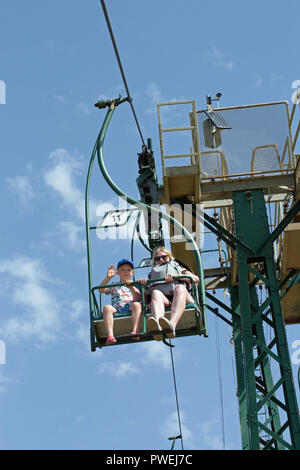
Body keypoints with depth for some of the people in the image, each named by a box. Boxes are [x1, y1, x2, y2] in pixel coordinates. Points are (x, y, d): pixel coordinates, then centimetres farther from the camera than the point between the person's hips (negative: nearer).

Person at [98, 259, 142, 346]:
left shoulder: (134, 286, 27)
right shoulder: (113, 286, 26)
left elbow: (138, 299, 9)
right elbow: (101, 290, 10)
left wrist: (132, 289, -9)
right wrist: (108, 278, -2)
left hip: (130, 309, 0)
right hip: (116, 310, 0)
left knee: (137, 304, -33)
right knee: (107, 307, -32)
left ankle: (135, 331, -52)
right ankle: (110, 335, -49)